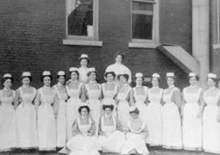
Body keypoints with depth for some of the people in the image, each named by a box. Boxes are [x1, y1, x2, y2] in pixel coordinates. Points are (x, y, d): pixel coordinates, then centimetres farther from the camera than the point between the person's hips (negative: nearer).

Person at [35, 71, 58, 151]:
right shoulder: (40, 90, 2)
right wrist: (38, 113, -6)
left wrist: (55, 112, -2)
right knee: (42, 128, -3)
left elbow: (56, 103, 9)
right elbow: (36, 103, 2)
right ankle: (43, 146, 3)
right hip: (42, 110, -2)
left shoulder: (53, 91, 8)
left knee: (52, 128, -1)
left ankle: (51, 146, 5)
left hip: (51, 111, 2)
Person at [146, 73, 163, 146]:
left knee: (158, 125, -5)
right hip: (150, 109, 2)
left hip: (158, 109, -2)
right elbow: (147, 100, 12)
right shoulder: (149, 90, 10)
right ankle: (151, 141, 4)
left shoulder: (161, 91, 3)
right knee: (150, 125, -2)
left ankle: (158, 141, 2)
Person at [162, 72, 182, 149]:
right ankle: (167, 144, 11)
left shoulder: (176, 90, -4)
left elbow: (178, 102, -4)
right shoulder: (165, 90, 16)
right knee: (166, 127, 5)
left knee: (174, 126, -4)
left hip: (173, 109, -6)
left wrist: (178, 111, -4)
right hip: (166, 110, 7)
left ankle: (175, 144, 1)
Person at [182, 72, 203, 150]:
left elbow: (201, 103, -3)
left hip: (196, 110, -3)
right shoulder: (185, 90, 10)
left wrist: (200, 112, -14)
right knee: (186, 128, 3)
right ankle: (187, 145, 11)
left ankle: (196, 146, 6)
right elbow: (184, 102, 13)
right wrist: (182, 112, 5)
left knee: (196, 128, -2)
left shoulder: (200, 90, -1)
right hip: (187, 110, 3)